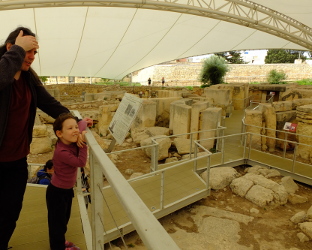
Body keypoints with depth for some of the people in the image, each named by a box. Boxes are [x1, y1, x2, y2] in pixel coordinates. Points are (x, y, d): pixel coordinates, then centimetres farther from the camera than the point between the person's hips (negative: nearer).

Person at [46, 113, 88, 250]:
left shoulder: (72, 141, -9)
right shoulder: (61, 151, -32)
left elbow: (82, 123, 1)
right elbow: (81, 162, -30)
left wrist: (82, 124, -19)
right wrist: (83, 143, -29)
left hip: (67, 190, 9)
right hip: (57, 192, -8)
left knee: (64, 219, 26)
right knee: (58, 222, 10)